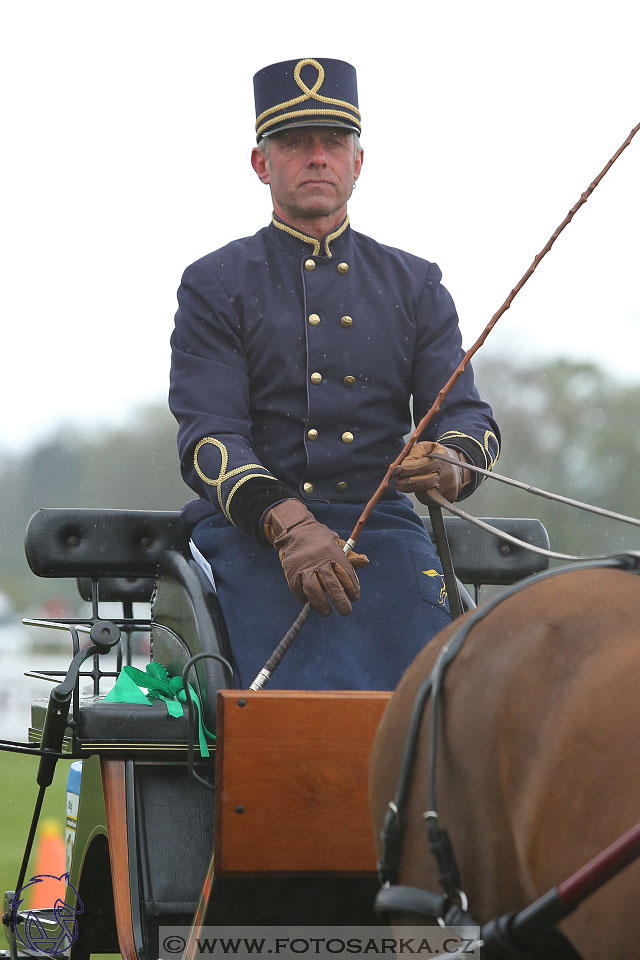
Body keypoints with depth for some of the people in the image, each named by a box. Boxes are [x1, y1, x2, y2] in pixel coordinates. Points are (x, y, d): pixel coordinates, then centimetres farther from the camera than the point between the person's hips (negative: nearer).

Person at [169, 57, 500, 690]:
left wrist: (451, 464, -19)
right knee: (315, 693, -30)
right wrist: (288, 525, -23)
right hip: (251, 531, -2)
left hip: (381, 525, 2)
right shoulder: (214, 286, 7)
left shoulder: (415, 287, 17)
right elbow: (207, 436, -4)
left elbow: (465, 412, 8)